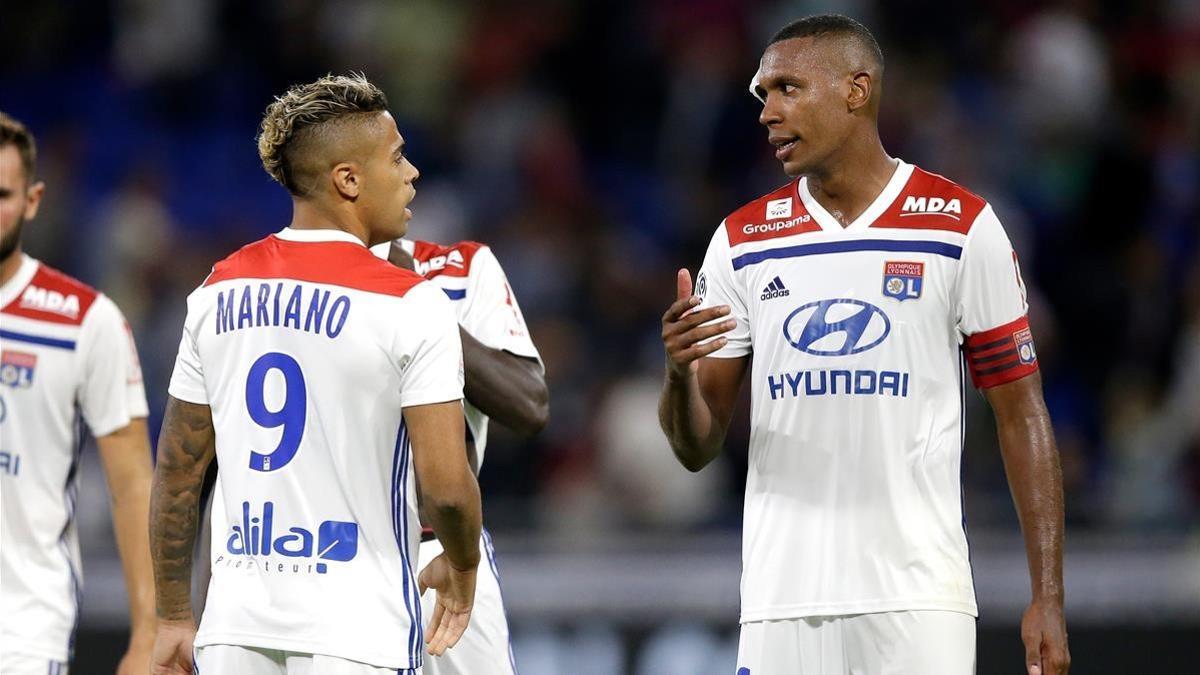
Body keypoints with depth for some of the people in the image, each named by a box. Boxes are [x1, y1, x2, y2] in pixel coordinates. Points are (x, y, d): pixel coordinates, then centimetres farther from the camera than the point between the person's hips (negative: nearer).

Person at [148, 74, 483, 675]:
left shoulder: (217, 291, 7)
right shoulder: (411, 305, -9)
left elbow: (176, 473, 11)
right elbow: (446, 485, -12)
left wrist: (173, 619, 18)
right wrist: (461, 567, 9)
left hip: (235, 626, 5)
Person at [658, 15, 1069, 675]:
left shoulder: (960, 226, 1)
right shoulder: (741, 240, 8)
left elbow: (1020, 415, 1)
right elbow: (697, 448, 10)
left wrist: (1047, 597, -5)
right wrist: (680, 375, -13)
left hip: (918, 597, -3)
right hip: (781, 600, 3)